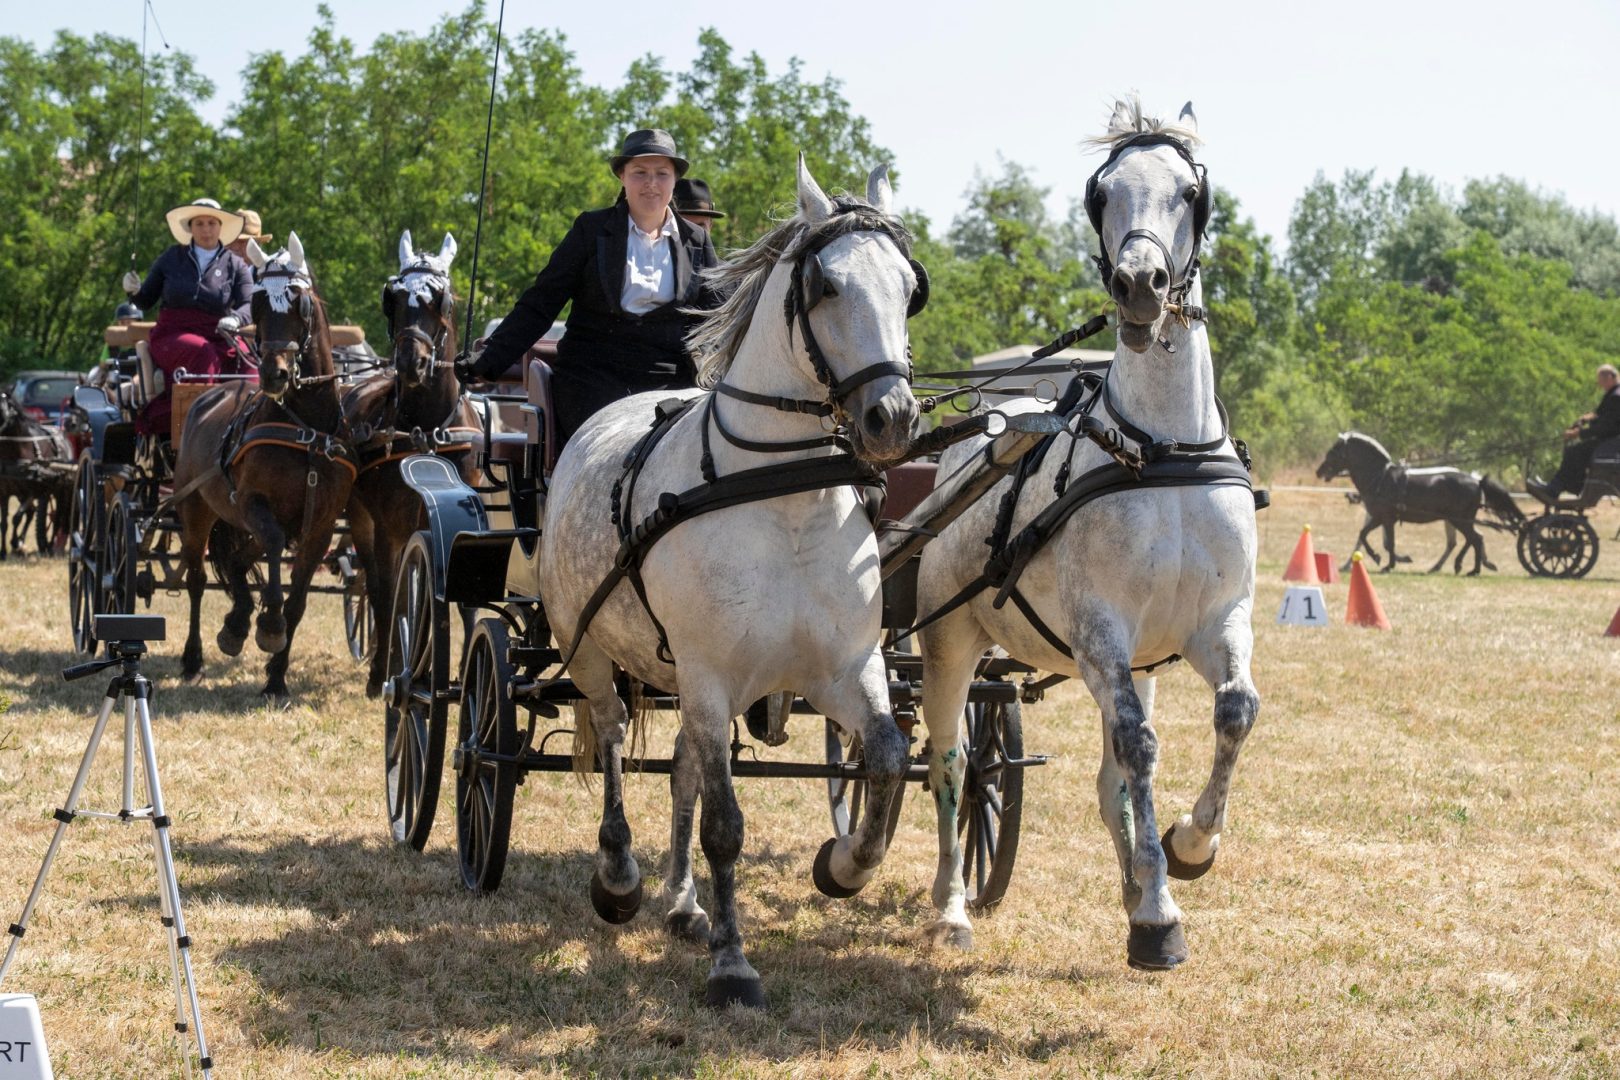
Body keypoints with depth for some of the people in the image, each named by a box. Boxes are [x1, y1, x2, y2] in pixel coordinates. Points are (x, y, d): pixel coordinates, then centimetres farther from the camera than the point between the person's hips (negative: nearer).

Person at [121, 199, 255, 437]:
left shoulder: (235, 266, 10)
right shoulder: (171, 259, 10)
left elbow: (248, 304, -1)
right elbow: (146, 301, 15)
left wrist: (235, 319, -24)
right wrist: (134, 291, -8)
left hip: (217, 336, 1)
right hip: (171, 336, -1)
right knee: (202, 353, -35)